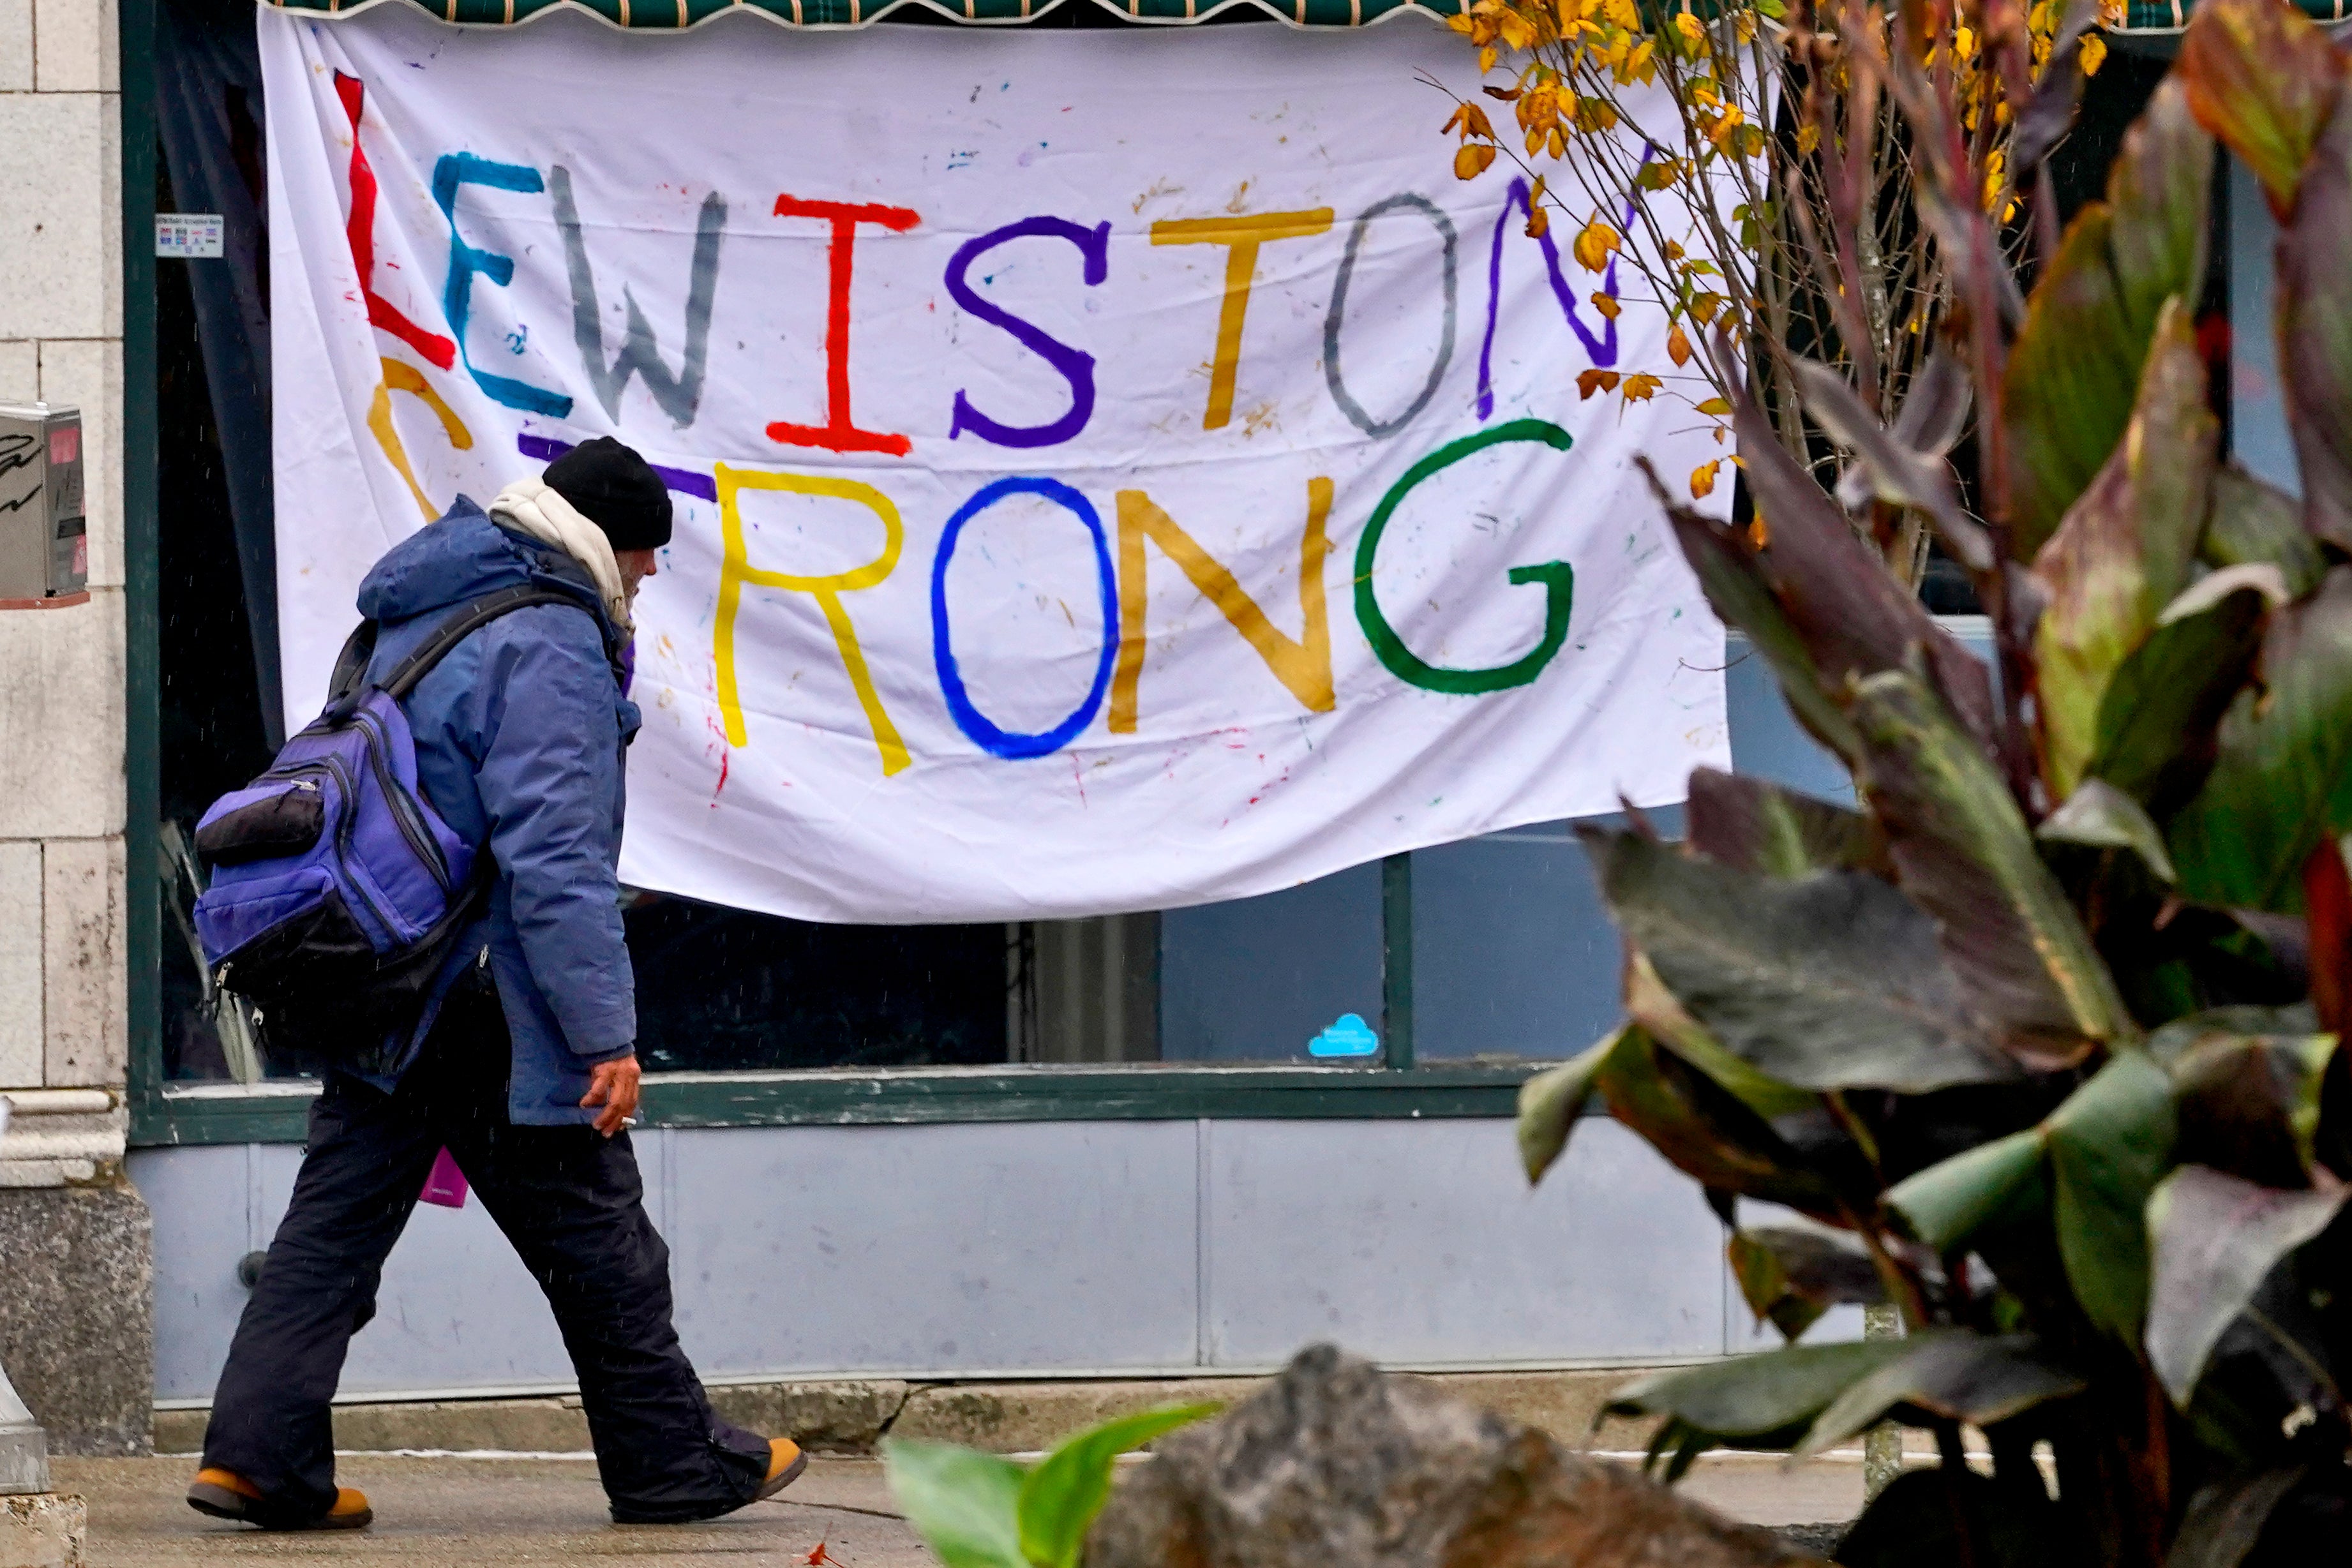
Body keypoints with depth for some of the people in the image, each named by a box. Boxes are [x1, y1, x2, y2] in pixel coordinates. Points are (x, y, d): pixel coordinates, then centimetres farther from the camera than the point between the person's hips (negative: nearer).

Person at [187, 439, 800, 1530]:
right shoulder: (547, 645, -15)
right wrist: (607, 1032, -22)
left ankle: (255, 1452, -3)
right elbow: (555, 857, -22)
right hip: (489, 1011, -8)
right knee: (597, 1239, 3)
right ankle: (673, 1463, 12)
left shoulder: (410, 619, 16)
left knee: (336, 1220, 6)